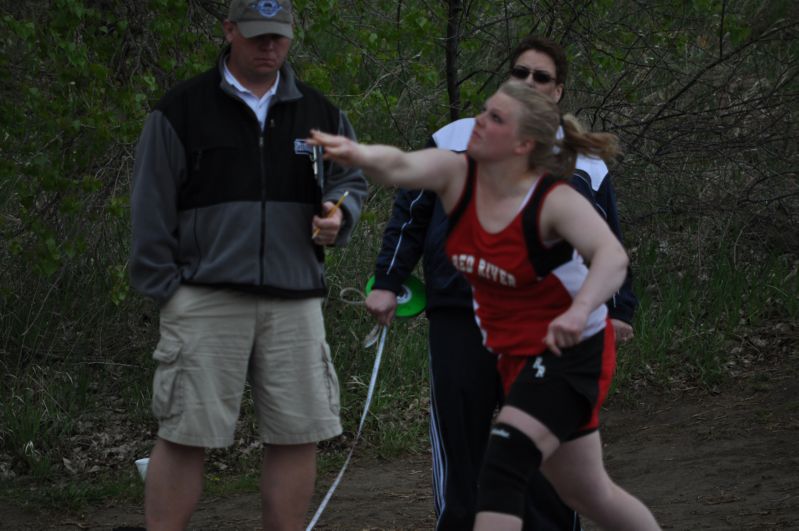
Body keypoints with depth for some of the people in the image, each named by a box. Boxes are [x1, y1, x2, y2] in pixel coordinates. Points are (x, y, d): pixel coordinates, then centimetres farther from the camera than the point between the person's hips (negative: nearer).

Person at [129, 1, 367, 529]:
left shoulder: (320, 113, 13)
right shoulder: (183, 109, 1)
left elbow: (352, 179, 20)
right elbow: (152, 206, 1)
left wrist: (340, 213, -3)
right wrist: (165, 286, -4)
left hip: (294, 300, 4)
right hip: (206, 300, -3)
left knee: (298, 435, 2)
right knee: (184, 435, -5)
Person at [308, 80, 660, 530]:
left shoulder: (555, 201, -22)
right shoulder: (457, 174, -10)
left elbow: (613, 257, -38)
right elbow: (401, 166, -32)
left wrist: (580, 310, -57)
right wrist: (357, 153, -55)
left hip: (571, 352, -7)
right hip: (516, 355, 7)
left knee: (505, 463, -24)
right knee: (588, 494, 20)